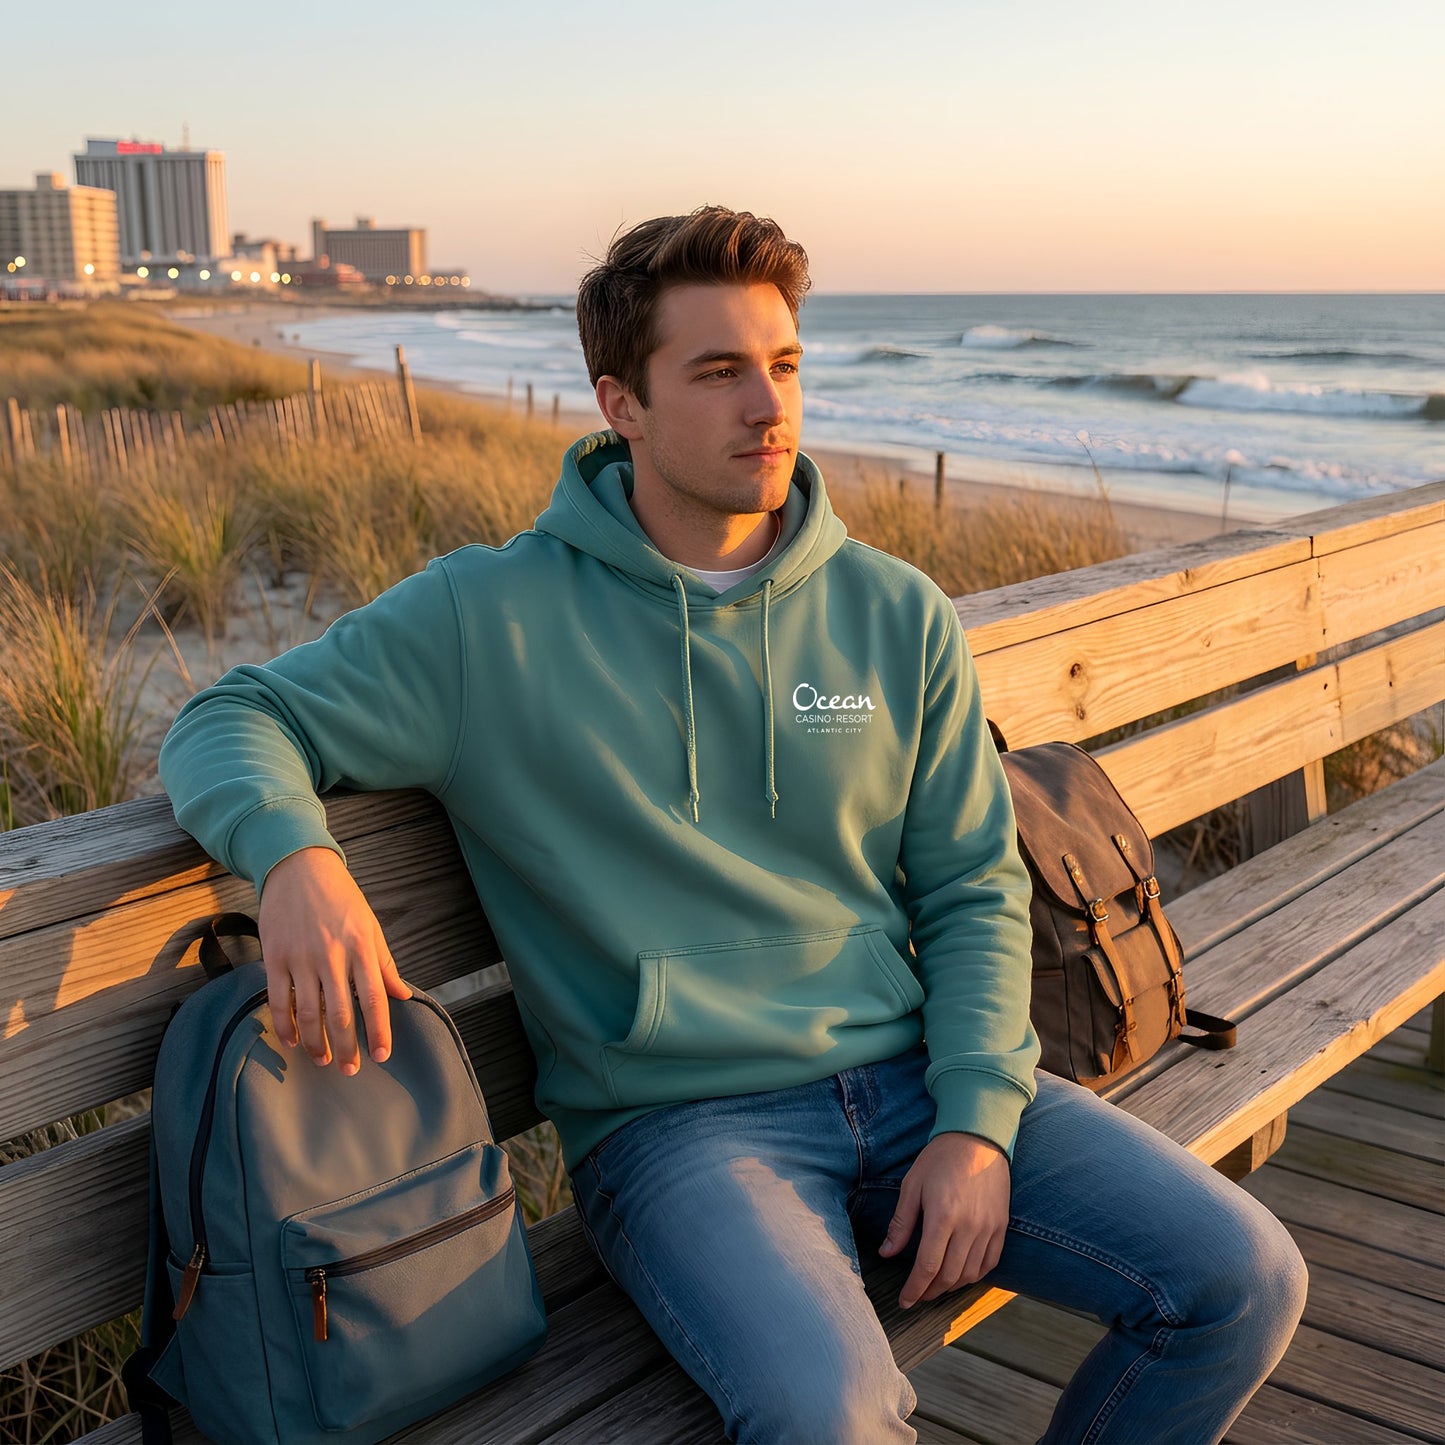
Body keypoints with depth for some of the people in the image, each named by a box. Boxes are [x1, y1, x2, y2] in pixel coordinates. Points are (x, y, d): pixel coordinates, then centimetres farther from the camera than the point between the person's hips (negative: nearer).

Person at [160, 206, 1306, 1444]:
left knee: (1245, 1281, -8)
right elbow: (231, 725, -1)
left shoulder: (897, 615, 6)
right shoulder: (490, 618, -4)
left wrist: (978, 1121, -5)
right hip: (679, 1120, -4)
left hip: (912, 1074, 4)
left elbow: (974, 890, 9)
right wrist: (297, 856, -25)